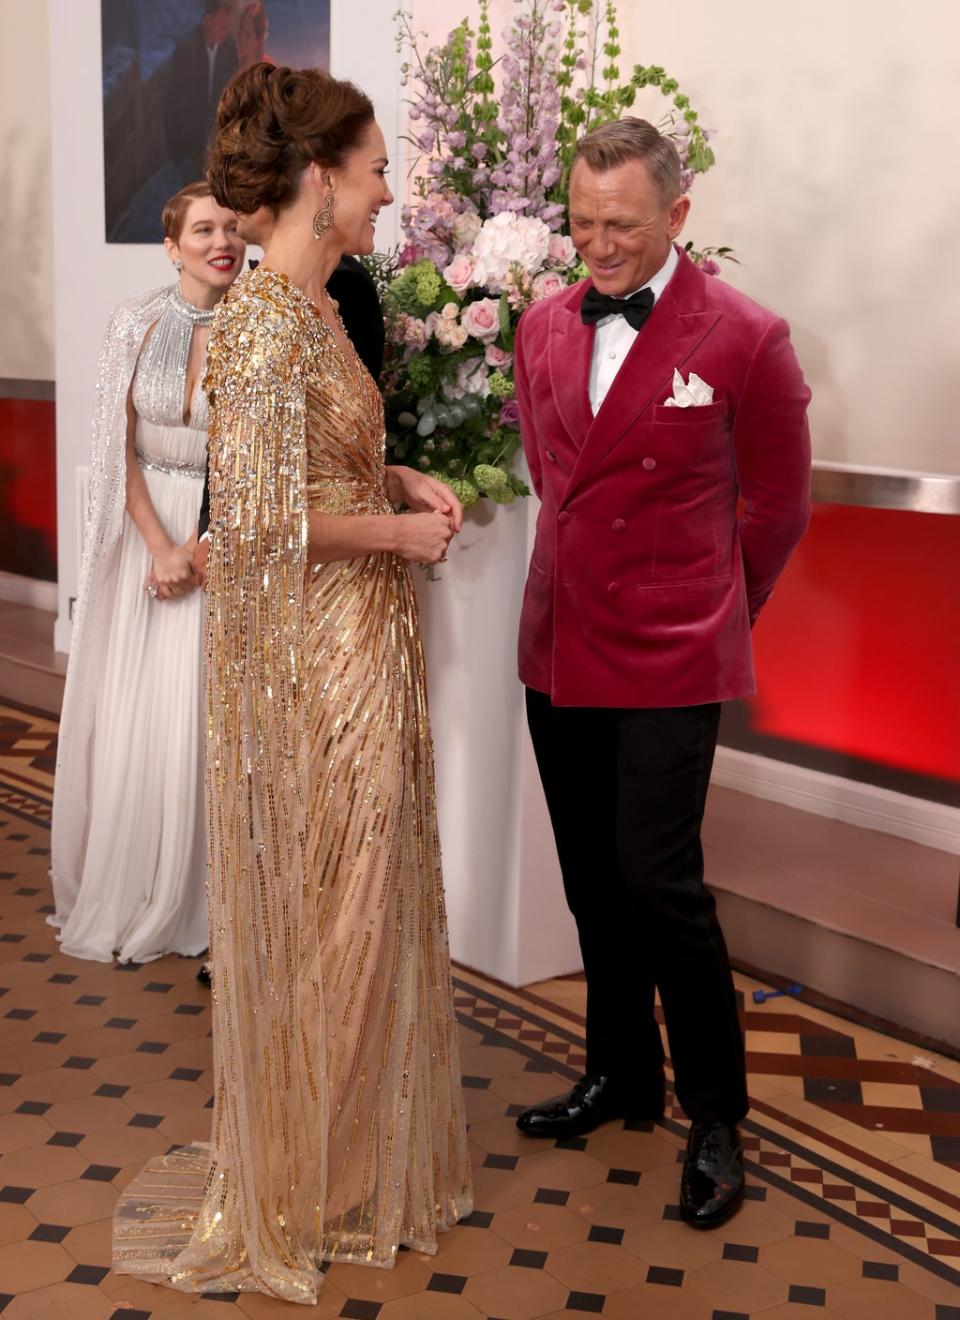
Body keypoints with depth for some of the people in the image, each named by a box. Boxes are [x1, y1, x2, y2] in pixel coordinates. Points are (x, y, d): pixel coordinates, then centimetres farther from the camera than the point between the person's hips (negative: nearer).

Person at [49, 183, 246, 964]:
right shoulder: (138, 324, 1)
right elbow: (121, 449, 0)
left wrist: (200, 553, -13)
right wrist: (161, 548, -9)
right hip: (147, 529, 2)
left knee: (209, 715, 1)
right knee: (135, 715, 6)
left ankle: (202, 901, 15)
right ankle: (129, 895, 21)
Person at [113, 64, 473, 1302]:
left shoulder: (305, 304, 10)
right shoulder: (267, 319, -20)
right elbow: (264, 515, -25)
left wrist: (402, 479, 5)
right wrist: (400, 531, -14)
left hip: (354, 644, 9)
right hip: (310, 654, -9)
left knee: (352, 899, 19)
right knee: (321, 909, 5)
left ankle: (346, 1140, 36)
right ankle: (305, 1183, 23)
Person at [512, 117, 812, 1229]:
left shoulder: (744, 340, -9)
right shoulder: (544, 328, 5)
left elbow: (775, 508, 2)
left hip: (668, 662, -5)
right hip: (560, 648, 5)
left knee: (659, 884, -7)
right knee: (594, 883, 14)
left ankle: (713, 1117, 12)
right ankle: (621, 1076, 33)